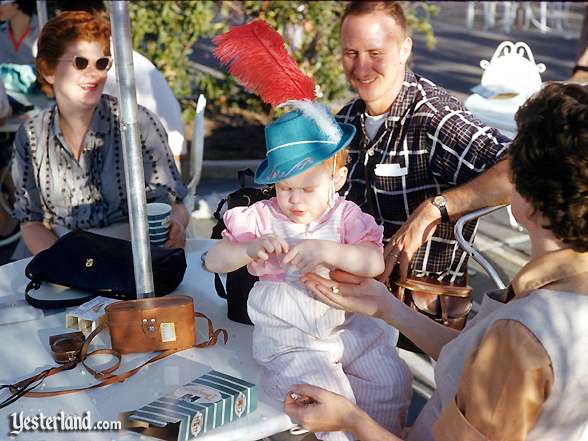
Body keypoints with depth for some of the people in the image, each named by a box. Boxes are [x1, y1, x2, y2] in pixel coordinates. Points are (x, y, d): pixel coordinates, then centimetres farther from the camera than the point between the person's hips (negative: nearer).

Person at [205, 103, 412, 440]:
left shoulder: (345, 215, -2)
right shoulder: (262, 218, -5)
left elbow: (375, 263, -17)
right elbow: (214, 261, -7)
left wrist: (327, 251, -33)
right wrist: (250, 249, -28)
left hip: (347, 325, 3)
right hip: (288, 337, -2)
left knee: (393, 380, -6)